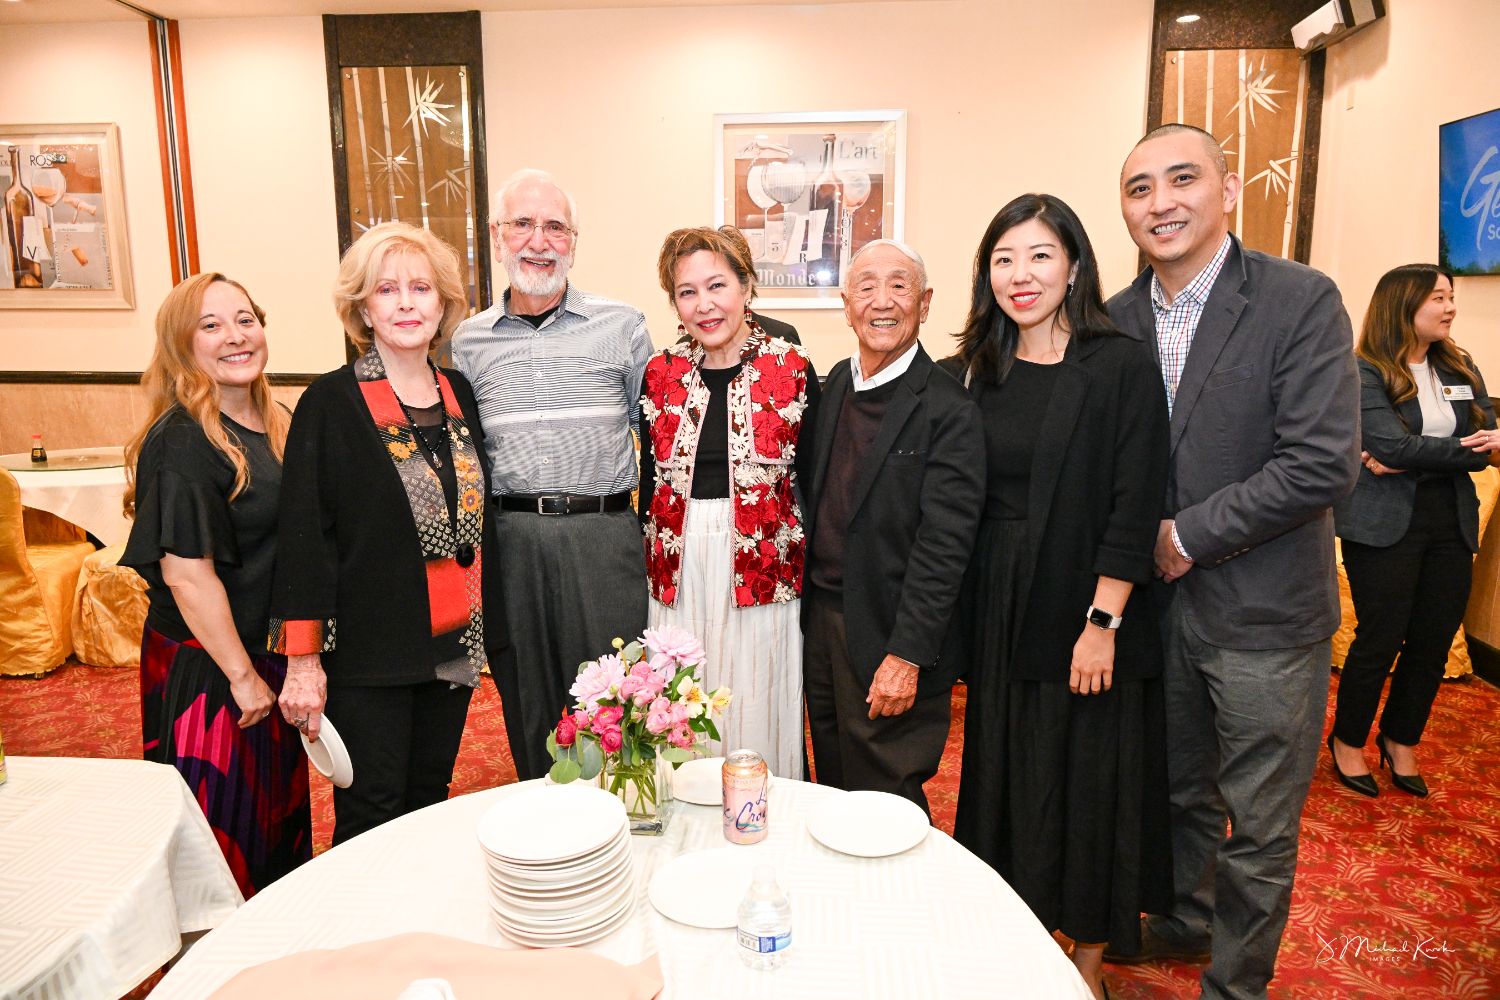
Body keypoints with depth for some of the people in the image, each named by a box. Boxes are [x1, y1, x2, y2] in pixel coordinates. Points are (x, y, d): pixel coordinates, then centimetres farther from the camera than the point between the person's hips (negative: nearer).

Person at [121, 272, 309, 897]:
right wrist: (241, 675, -19)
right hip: (206, 668, -9)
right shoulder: (182, 441, -20)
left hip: (270, 657, 9)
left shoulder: (275, 424, 6)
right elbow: (186, 572, -23)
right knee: (223, 830, 7)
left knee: (279, 806, 23)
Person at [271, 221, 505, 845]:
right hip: (369, 650, -5)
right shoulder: (331, 402, -9)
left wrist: (490, 627, 11)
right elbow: (303, 534, -11)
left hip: (453, 643, 5)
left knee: (429, 804, 17)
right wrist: (303, 662, -13)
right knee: (371, 821, 6)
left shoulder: (459, 393, 6)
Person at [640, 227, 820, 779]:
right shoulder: (661, 374, 4)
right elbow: (649, 480, 11)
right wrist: (646, 563, 9)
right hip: (680, 570, 3)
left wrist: (810, 573, -3)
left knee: (755, 717, 8)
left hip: (761, 570, -2)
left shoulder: (793, 371, -4)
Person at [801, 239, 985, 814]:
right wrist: (806, 610, 8)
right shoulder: (836, 384, 6)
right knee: (832, 788, 21)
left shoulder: (949, 411, -15)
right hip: (820, 617, 6)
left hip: (890, 637, -6)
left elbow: (944, 546, -17)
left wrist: (906, 655, -19)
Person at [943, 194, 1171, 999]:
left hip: (1087, 610, -4)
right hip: (997, 614, 4)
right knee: (1005, 775, 15)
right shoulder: (973, 372, 5)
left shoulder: (1122, 366, -8)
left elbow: (1134, 505, -12)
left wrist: (1102, 621, -16)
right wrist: (962, 617, 2)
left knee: (1090, 779, 9)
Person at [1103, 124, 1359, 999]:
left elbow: (1324, 464, -21)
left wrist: (1187, 536, -17)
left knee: (1259, 825, 10)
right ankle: (1184, 920, 47)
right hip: (1158, 603, 5)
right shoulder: (1116, 319, 2)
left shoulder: (1301, 300, -13)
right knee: (1181, 789, 23)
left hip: (1263, 610, -4)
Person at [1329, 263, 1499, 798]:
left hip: (1452, 523, 6)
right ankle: (1348, 741, 21)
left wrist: (1412, 462, -14)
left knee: (1434, 641, 10)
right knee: (1381, 639, 1)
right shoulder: (1364, 372, -8)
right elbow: (1393, 445, -20)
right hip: (1385, 525, -6)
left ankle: (1401, 740, 29)